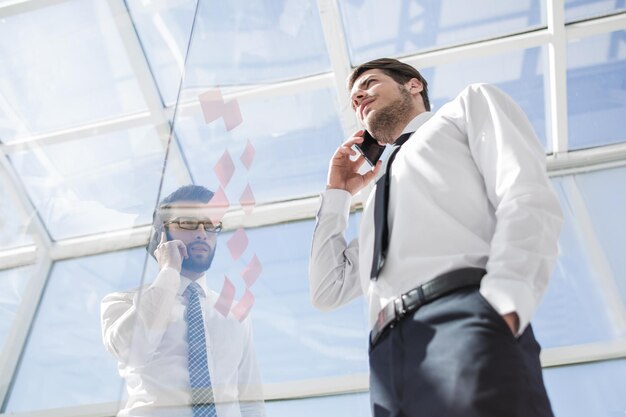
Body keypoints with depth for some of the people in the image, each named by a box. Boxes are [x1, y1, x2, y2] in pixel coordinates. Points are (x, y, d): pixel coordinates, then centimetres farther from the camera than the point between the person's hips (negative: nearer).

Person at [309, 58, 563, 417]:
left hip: (464, 318, -5)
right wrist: (337, 193, 30)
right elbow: (328, 291, 29)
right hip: (388, 355, 6)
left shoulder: (471, 105, 20)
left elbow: (530, 198, 0)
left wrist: (502, 306, -17)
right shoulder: (382, 192, 34)